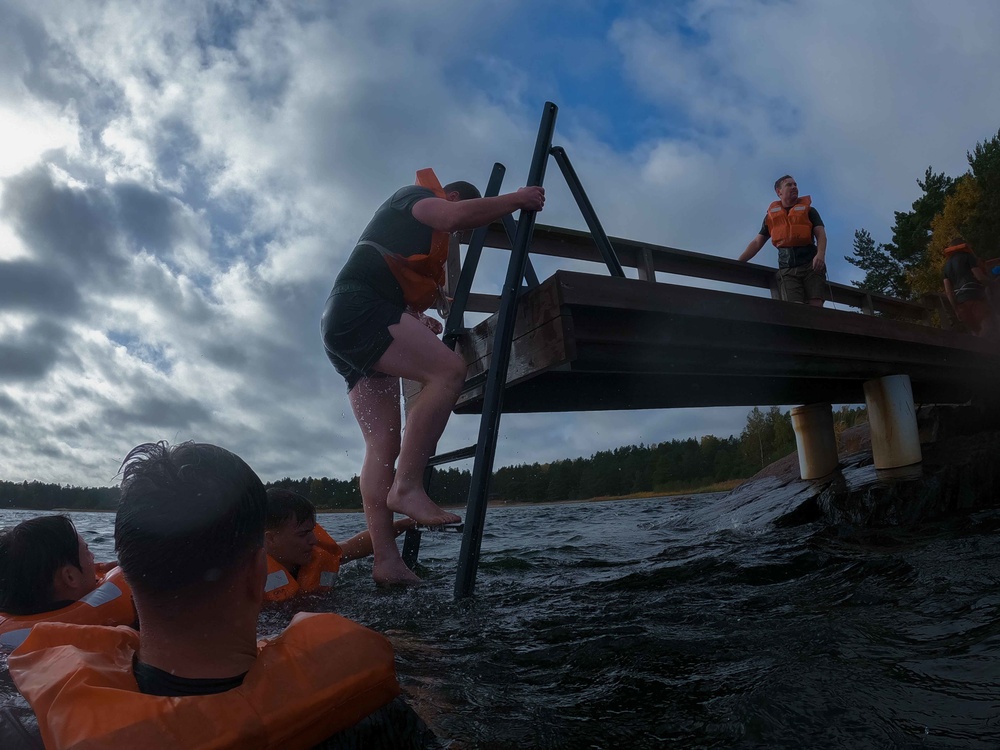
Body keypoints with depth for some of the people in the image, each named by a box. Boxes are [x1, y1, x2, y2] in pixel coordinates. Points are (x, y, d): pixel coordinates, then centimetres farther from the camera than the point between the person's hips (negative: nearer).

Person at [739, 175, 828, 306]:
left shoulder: (808, 210, 16)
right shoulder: (771, 216, 20)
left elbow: (821, 234, 5)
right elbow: (757, 242, 18)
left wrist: (820, 255, -17)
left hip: (811, 266, 0)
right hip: (787, 270, 0)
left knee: (816, 306, -17)